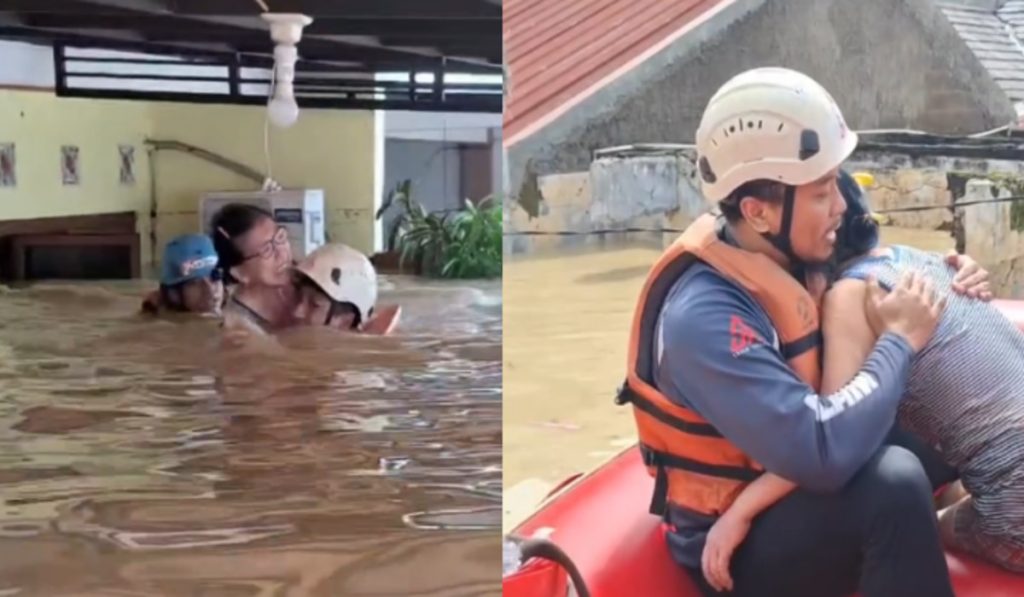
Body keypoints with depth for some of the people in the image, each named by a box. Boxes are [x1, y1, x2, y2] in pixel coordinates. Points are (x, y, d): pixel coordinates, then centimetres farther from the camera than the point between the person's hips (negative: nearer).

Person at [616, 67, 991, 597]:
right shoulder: (705, 316, -31)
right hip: (735, 544, -9)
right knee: (896, 483, -32)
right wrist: (900, 340, -23)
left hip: (788, 489, 9)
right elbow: (822, 453, -38)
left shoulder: (786, 257, -5)